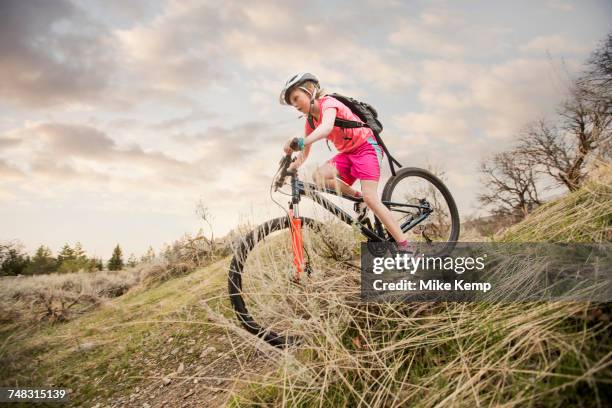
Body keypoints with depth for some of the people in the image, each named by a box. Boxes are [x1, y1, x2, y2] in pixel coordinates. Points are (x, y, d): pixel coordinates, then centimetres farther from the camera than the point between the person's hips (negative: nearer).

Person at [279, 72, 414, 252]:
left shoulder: (328, 103, -17)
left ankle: (405, 245, -14)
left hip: (367, 146, -7)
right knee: (319, 176, -17)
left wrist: (300, 142, -54)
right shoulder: (311, 120, 7)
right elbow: (304, 153, 10)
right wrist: (289, 169, -5)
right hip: (348, 152, 7)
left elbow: (327, 127, -40)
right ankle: (357, 197, 3)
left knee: (370, 198, -19)